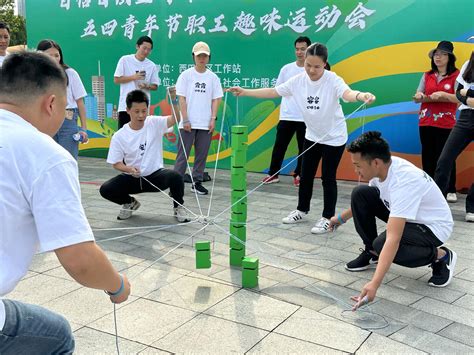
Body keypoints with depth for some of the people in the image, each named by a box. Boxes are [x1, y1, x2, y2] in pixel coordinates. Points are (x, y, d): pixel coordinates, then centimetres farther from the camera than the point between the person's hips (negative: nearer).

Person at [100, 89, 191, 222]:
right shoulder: (119, 136, -8)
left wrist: (174, 99, -40)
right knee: (106, 189, -21)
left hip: (155, 175, -1)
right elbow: (116, 163, -4)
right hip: (132, 178, 1)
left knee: (175, 177, -32)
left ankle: (178, 207, -1)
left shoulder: (154, 123, -7)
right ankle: (130, 203, 13)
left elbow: (175, 118, -23)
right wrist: (130, 169, -25)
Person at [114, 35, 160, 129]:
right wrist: (134, 77, -11)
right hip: (126, 105, -2)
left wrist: (146, 86, -12)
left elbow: (155, 86, 9)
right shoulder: (125, 60, 1)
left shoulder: (152, 65, 6)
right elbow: (116, 79, -1)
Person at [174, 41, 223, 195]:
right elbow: (182, 98, -2)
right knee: (183, 153, -1)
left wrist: (213, 119, -2)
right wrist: (185, 120, -9)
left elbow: (216, 99, 8)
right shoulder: (186, 75, 1)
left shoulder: (213, 77, 8)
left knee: (202, 154, 7)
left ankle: (197, 182, 17)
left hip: (205, 124, 3)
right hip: (188, 123, -2)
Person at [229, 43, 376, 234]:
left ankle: (328, 218, 13)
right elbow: (272, 92, -1)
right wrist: (245, 91, -4)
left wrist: (361, 95, -68)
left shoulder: (333, 80, -24)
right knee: (305, 175, 14)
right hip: (312, 136, 5)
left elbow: (347, 93, -45)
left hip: (334, 137, -5)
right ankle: (302, 210, 32)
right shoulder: (298, 80, -10)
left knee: (328, 177, -1)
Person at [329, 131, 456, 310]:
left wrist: (374, 284, -49)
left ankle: (441, 256, -6)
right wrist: (342, 217, 19)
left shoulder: (403, 181, -38)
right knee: (359, 194, -9)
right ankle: (371, 253, 8)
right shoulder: (382, 167, -13)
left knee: (382, 245, -32)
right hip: (407, 216, 8)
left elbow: (393, 239, -44)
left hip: (433, 227, -8)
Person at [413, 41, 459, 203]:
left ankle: (450, 190, 6)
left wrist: (443, 95, -23)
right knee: (428, 156, 7)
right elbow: (418, 96, 9)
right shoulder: (427, 76, 11)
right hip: (426, 122, 4)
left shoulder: (456, 75, -1)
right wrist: (419, 96, -13)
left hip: (446, 123, -4)